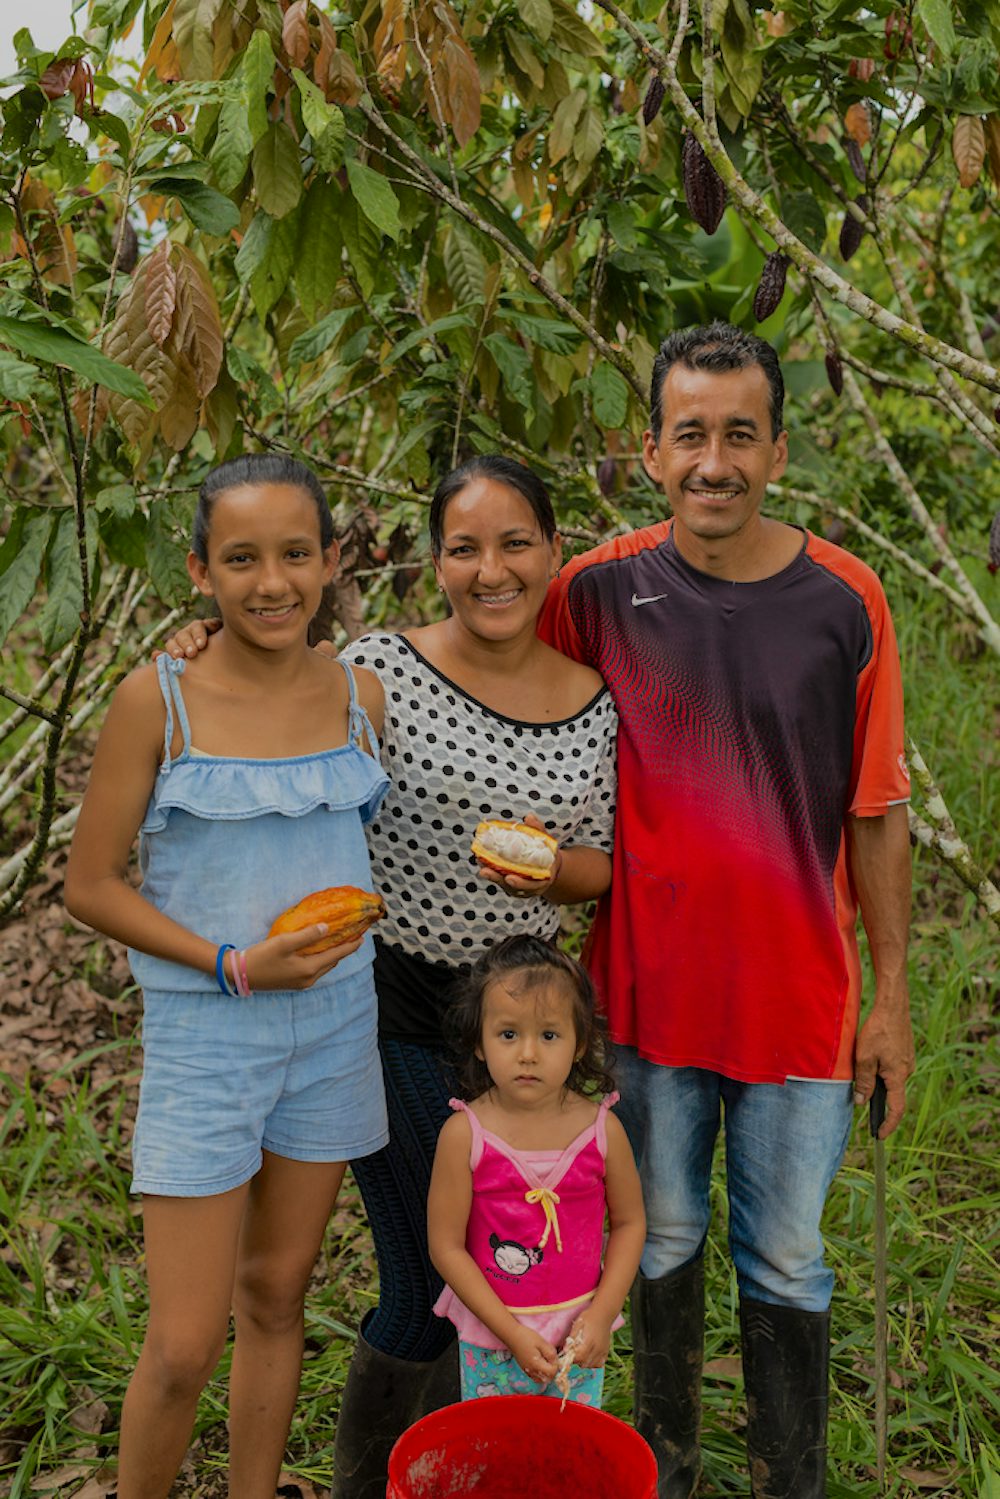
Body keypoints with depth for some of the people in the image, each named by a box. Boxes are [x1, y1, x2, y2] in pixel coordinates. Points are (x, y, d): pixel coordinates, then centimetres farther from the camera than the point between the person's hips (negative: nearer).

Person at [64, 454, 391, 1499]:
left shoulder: (360, 696, 0)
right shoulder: (156, 700, -12)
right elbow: (91, 883, -8)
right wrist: (233, 965, -16)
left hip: (334, 1026, 4)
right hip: (204, 1035, -4)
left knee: (275, 1295, 17)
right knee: (183, 1346, -1)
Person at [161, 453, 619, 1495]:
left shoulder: (599, 702, -1)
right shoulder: (379, 671, -13)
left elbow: (604, 866, 6)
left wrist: (550, 868, -16)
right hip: (392, 1006, -5)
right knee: (431, 1284, 0)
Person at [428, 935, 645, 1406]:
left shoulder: (602, 1130, -11)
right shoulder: (464, 1135, -17)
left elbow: (629, 1222, 2)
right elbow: (447, 1247, -13)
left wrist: (601, 1315, -8)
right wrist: (513, 1333, -16)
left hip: (579, 1336, 1)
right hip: (489, 1338, -1)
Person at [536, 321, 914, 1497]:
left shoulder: (843, 602, -9)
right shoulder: (599, 592, -8)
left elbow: (876, 814, -3)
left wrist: (891, 998, 0)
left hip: (797, 995, -1)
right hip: (649, 989, 1)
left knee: (784, 1266, 13)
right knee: (663, 1243, 19)